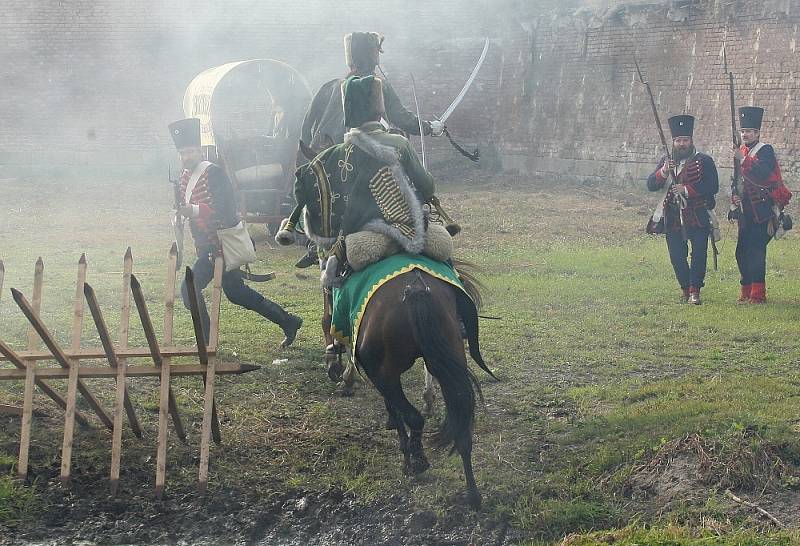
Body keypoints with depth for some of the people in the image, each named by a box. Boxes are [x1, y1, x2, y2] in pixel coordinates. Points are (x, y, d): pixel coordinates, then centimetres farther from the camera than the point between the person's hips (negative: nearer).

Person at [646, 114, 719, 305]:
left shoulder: (704, 161, -1)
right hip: (673, 217, 3)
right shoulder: (666, 161, 10)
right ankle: (685, 287, 25)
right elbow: (651, 185, 1)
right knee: (677, 256, 4)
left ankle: (695, 290, -4)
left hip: (698, 217, -3)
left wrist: (686, 189, -19)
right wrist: (663, 172, -18)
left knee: (699, 252, -12)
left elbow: (713, 187, -10)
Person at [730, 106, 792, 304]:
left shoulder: (766, 151, -7)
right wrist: (735, 196, 1)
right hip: (746, 211, 7)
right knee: (742, 252, 7)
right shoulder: (742, 152, 15)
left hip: (763, 211, -7)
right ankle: (746, 292, 17)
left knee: (756, 250, -13)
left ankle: (758, 294, -10)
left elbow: (762, 174, -25)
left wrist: (742, 159, -29)